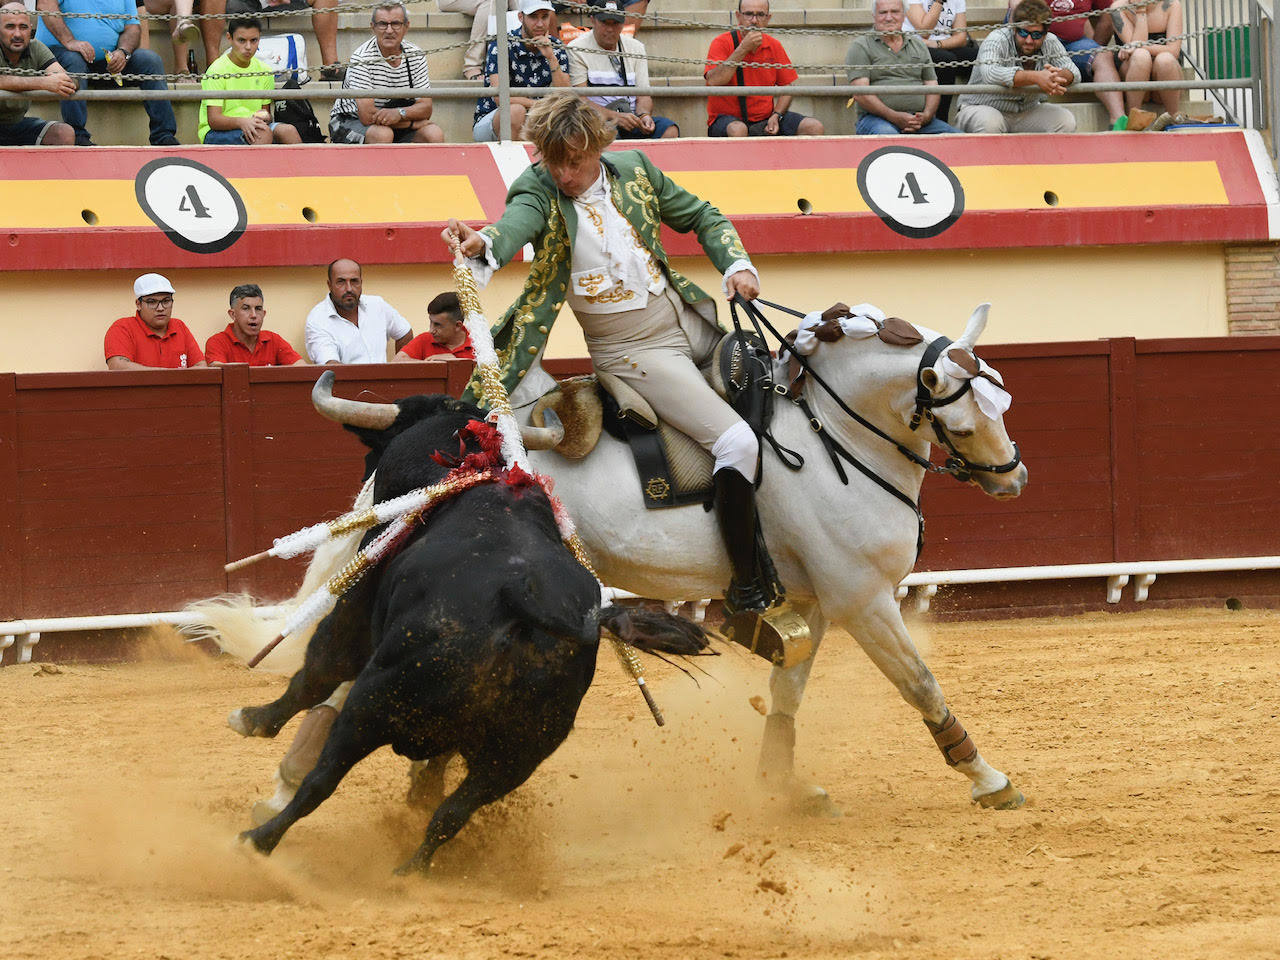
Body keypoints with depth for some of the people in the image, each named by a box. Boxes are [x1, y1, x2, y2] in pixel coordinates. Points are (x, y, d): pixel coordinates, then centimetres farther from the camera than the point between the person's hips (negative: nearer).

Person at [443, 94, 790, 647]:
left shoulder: (634, 170, 1)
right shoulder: (539, 190, -11)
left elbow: (702, 218, 14)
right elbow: (518, 223, -35)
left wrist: (737, 265, -2)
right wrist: (482, 244, -57)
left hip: (691, 320, 6)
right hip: (634, 350, -6)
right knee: (737, 442, -20)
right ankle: (746, 585, -8)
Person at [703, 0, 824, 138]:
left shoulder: (773, 46, 8)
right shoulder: (722, 43, -6)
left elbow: (786, 87, 12)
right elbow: (713, 81, -22)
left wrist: (776, 116, -7)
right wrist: (743, 49, -22)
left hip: (766, 119, 5)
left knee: (814, 126, -12)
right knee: (737, 130, -40)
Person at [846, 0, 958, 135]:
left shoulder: (918, 45, 22)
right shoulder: (861, 46, 7)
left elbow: (932, 86, 17)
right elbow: (860, 93, -5)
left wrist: (926, 116, -6)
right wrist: (894, 117, -16)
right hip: (876, 118, -4)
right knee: (887, 135, -40)